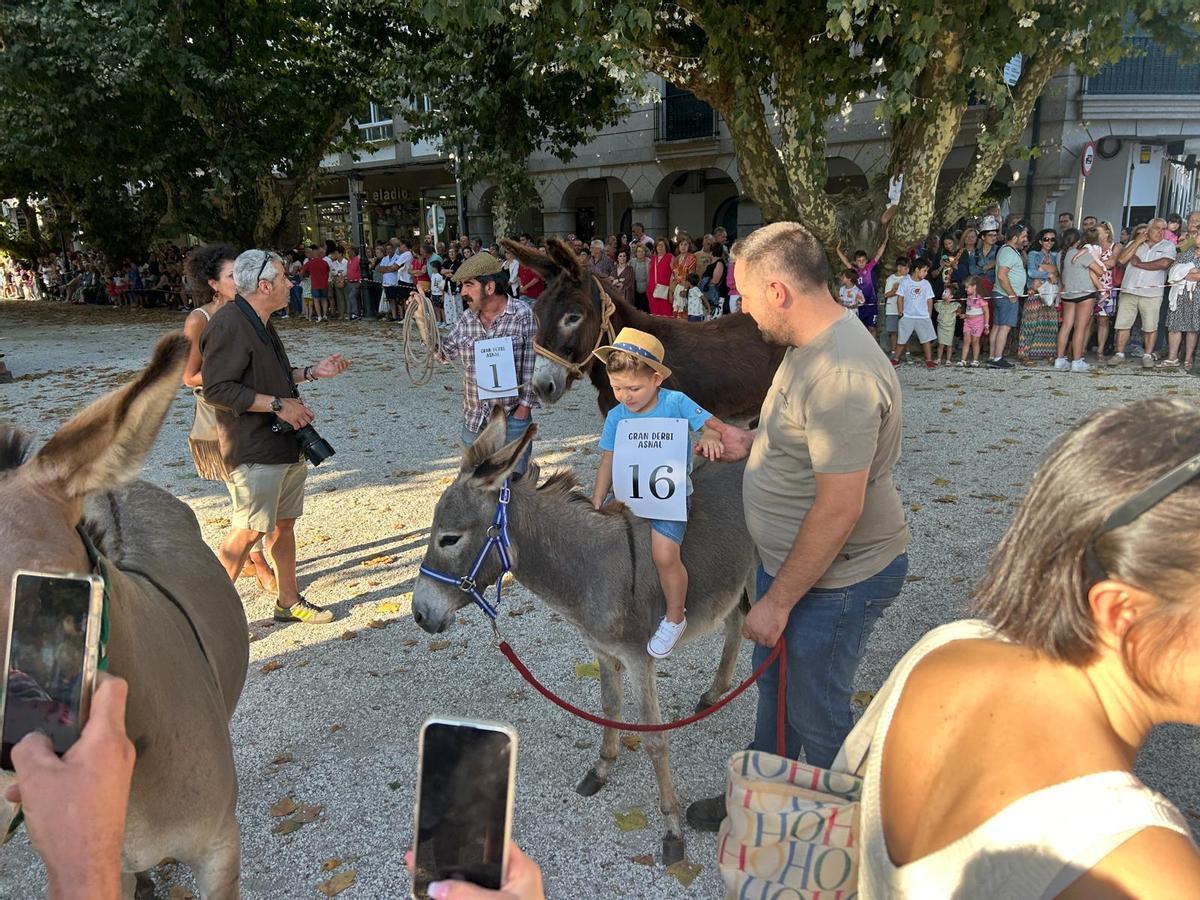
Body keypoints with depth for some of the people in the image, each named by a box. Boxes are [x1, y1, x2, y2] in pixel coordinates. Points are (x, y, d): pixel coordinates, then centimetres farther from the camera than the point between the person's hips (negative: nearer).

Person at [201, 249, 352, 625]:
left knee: (284, 523, 15)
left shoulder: (261, 324, 17)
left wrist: (311, 372, 14)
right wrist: (277, 404, -21)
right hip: (253, 450, -10)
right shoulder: (229, 325, -16)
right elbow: (217, 388, -22)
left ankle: (289, 601, 26)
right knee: (248, 531, -7)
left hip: (284, 445, 10)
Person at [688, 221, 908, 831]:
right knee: (774, 687, 25)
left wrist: (778, 601, -21)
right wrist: (751, 447, 5)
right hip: (788, 559, 10)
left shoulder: (841, 375, -30)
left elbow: (839, 510, -30)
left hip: (836, 580, -10)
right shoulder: (810, 344, 3)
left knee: (815, 715, 11)